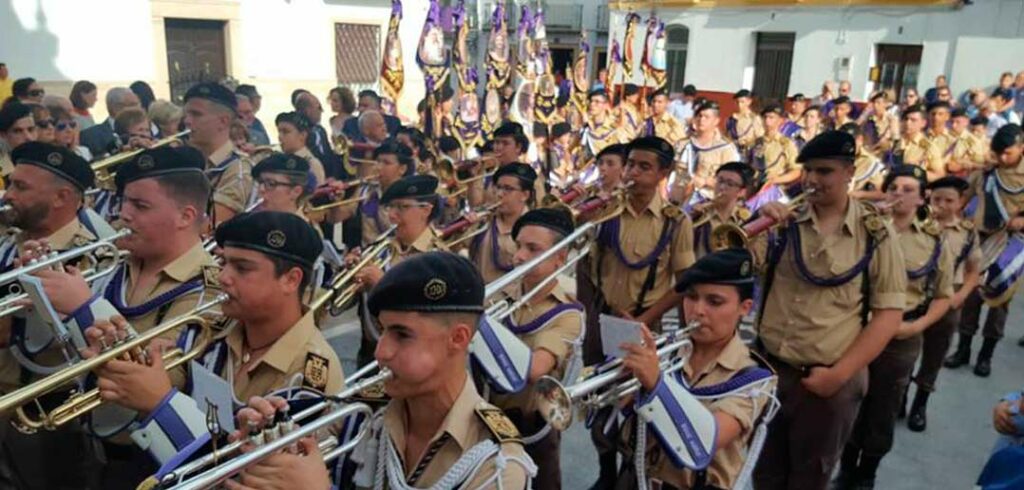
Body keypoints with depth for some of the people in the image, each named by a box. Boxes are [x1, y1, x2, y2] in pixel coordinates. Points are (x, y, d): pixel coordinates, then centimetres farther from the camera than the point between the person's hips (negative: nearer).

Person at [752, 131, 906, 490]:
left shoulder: (876, 234, -6)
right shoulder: (783, 221, -1)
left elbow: (889, 312, -6)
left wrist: (839, 373, -13)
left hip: (828, 380, -2)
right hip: (767, 368, 2)